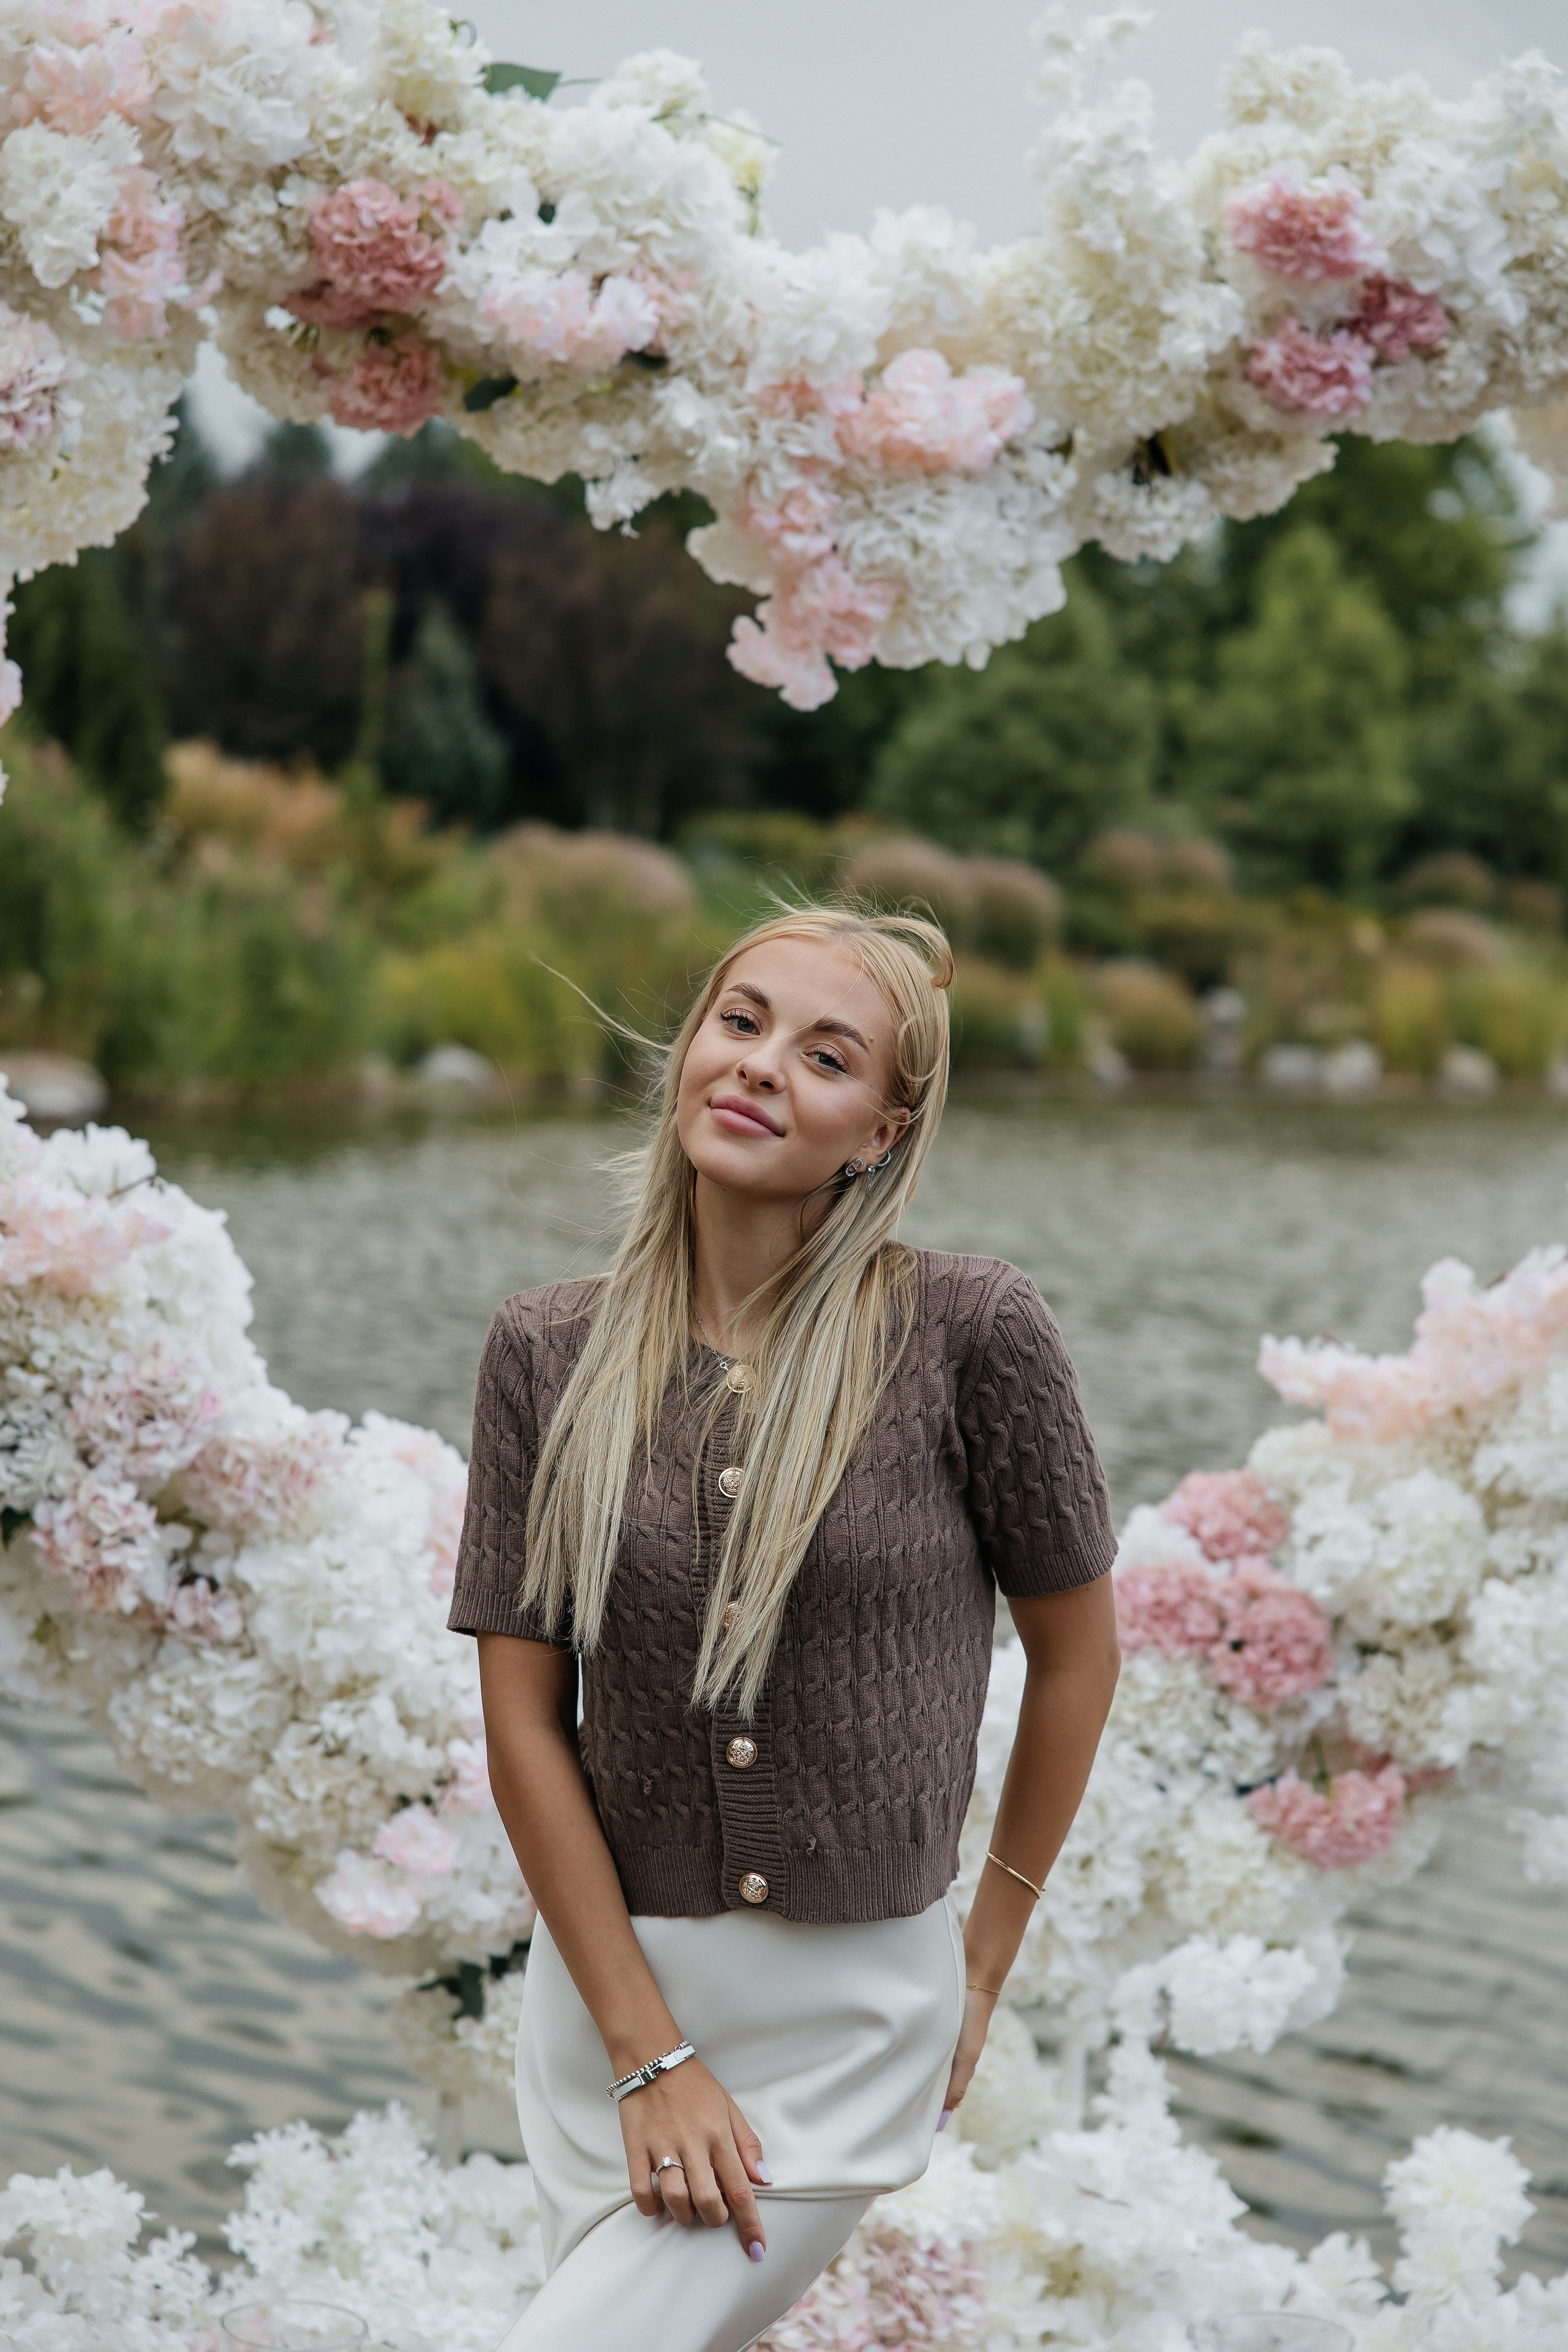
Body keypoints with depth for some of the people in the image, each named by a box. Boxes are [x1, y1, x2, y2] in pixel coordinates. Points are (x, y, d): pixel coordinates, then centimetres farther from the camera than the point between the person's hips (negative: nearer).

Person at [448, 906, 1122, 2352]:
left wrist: (991, 1952, 7)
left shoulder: (971, 1335, -11)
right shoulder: (548, 1353, -3)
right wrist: (651, 2055, -9)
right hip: (610, 1978, 3)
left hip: (851, 2013, -3)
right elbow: (524, 1721, -3)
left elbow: (1077, 1652, 1)